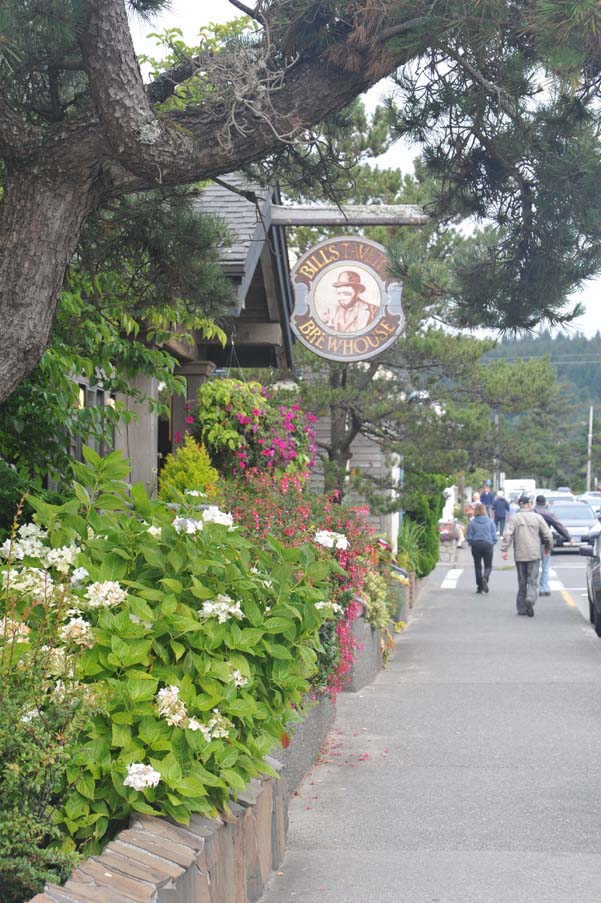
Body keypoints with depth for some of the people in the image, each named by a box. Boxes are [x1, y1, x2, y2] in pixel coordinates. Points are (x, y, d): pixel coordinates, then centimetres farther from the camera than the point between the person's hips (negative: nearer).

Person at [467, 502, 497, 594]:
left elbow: (469, 537, -1)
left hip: (476, 545, 0)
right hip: (488, 545, 0)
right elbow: (494, 536, 0)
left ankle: (480, 587, 9)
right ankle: (485, 578, -24)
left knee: (478, 566, 10)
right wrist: (492, 544, 14)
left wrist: (471, 545, 15)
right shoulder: (490, 522, -2)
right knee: (488, 566, 7)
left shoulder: (472, 523, -3)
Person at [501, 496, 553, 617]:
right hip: (534, 554, -1)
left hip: (519, 555, 1)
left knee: (522, 582, 10)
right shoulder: (537, 517, 1)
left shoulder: (514, 518, 1)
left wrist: (504, 549, -10)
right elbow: (548, 535, 3)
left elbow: (507, 535, -10)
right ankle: (530, 599, -26)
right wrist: (548, 548, 19)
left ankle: (522, 608, 13)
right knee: (532, 581, -1)